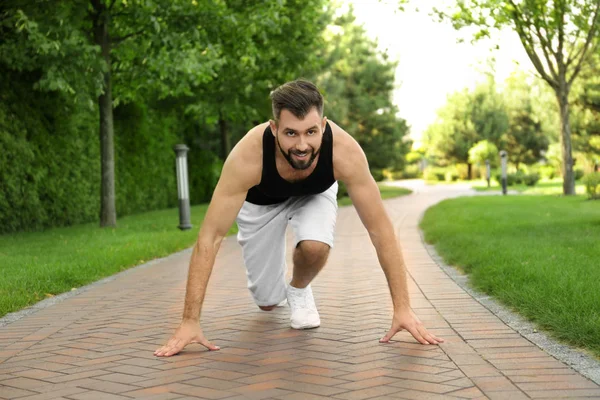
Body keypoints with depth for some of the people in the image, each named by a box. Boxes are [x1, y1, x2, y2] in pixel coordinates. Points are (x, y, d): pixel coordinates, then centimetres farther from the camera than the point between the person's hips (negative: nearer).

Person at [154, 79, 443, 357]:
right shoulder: (248, 156, -42)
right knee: (267, 302, -1)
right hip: (261, 199, 0)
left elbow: (380, 229, -32)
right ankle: (277, 288, 38)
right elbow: (210, 237, -38)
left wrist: (402, 307, -36)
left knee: (315, 246, -33)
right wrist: (190, 322, -41)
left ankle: (299, 290, 3)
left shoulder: (344, 151, -40)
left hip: (314, 194, 0)